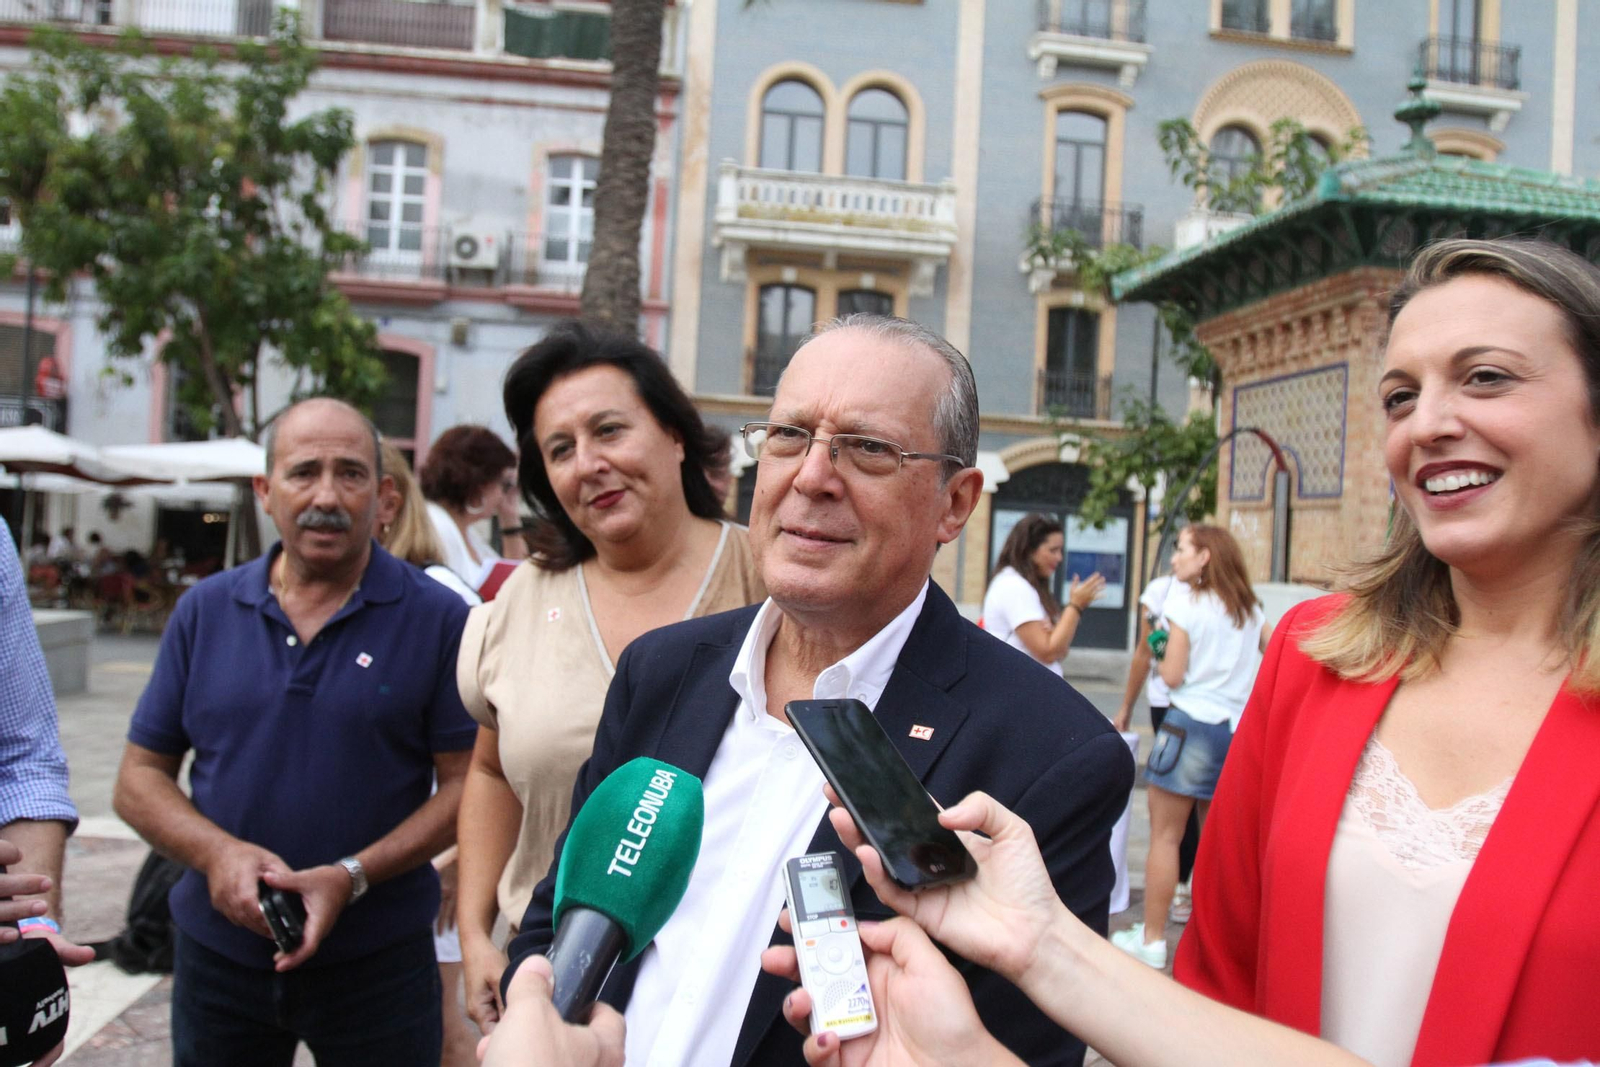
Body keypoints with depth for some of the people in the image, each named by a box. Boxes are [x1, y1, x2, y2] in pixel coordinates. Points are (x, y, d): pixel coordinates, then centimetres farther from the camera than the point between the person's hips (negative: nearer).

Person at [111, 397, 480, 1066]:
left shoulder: (437, 617, -7)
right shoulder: (204, 611, 2)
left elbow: (466, 783, -8)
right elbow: (139, 777, 5)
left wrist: (353, 876, -19)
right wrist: (216, 852, -13)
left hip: (377, 961, -3)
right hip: (215, 953, 3)